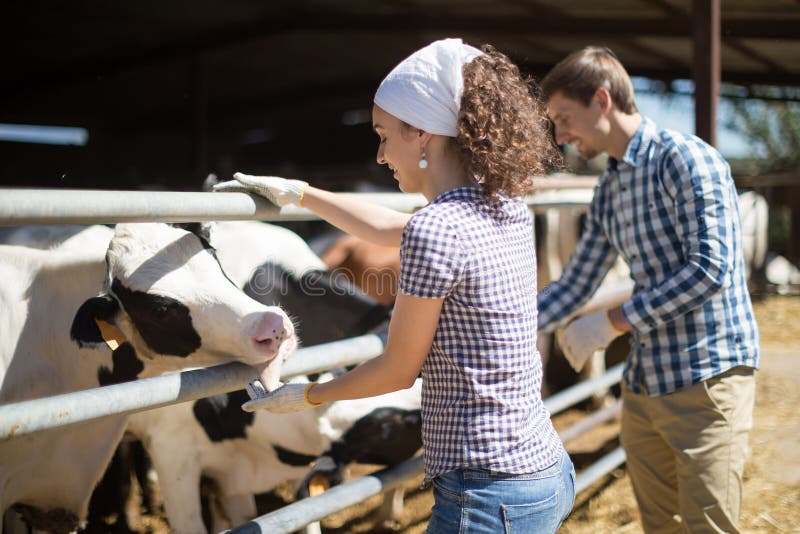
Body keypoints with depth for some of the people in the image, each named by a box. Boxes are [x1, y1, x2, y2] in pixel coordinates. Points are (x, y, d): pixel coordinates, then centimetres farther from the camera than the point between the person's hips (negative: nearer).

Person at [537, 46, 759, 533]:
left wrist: (613, 322, -16)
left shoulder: (685, 158, -12)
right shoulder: (608, 192, 13)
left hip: (706, 377, -8)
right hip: (645, 383, 8)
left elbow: (711, 268, -20)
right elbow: (574, 286, 16)